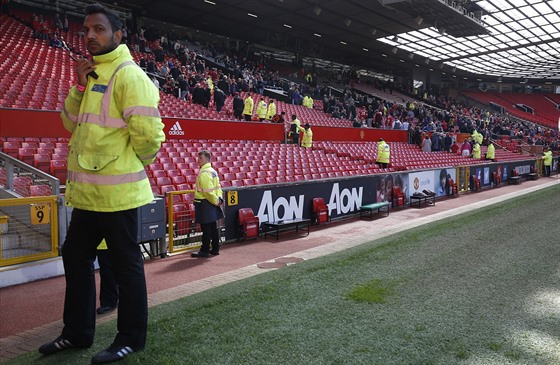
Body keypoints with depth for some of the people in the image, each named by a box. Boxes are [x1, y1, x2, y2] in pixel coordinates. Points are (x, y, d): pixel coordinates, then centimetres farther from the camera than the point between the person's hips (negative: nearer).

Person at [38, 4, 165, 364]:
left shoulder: (129, 75, -13)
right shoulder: (92, 74, 16)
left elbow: (147, 132, -20)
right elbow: (71, 122, 13)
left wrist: (137, 163, -2)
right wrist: (79, 86, -1)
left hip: (116, 191, -10)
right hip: (87, 191, 10)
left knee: (126, 265, 3)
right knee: (76, 256, 18)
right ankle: (77, 332, 34)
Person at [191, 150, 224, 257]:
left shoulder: (204, 173, -16)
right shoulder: (212, 171, 15)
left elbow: (208, 191, -20)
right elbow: (218, 187, 13)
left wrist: (216, 200, -11)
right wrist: (218, 198, 3)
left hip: (205, 204, -10)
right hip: (212, 204, 10)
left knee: (206, 228, -4)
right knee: (213, 227, 12)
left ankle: (205, 251, 2)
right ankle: (215, 249, 18)